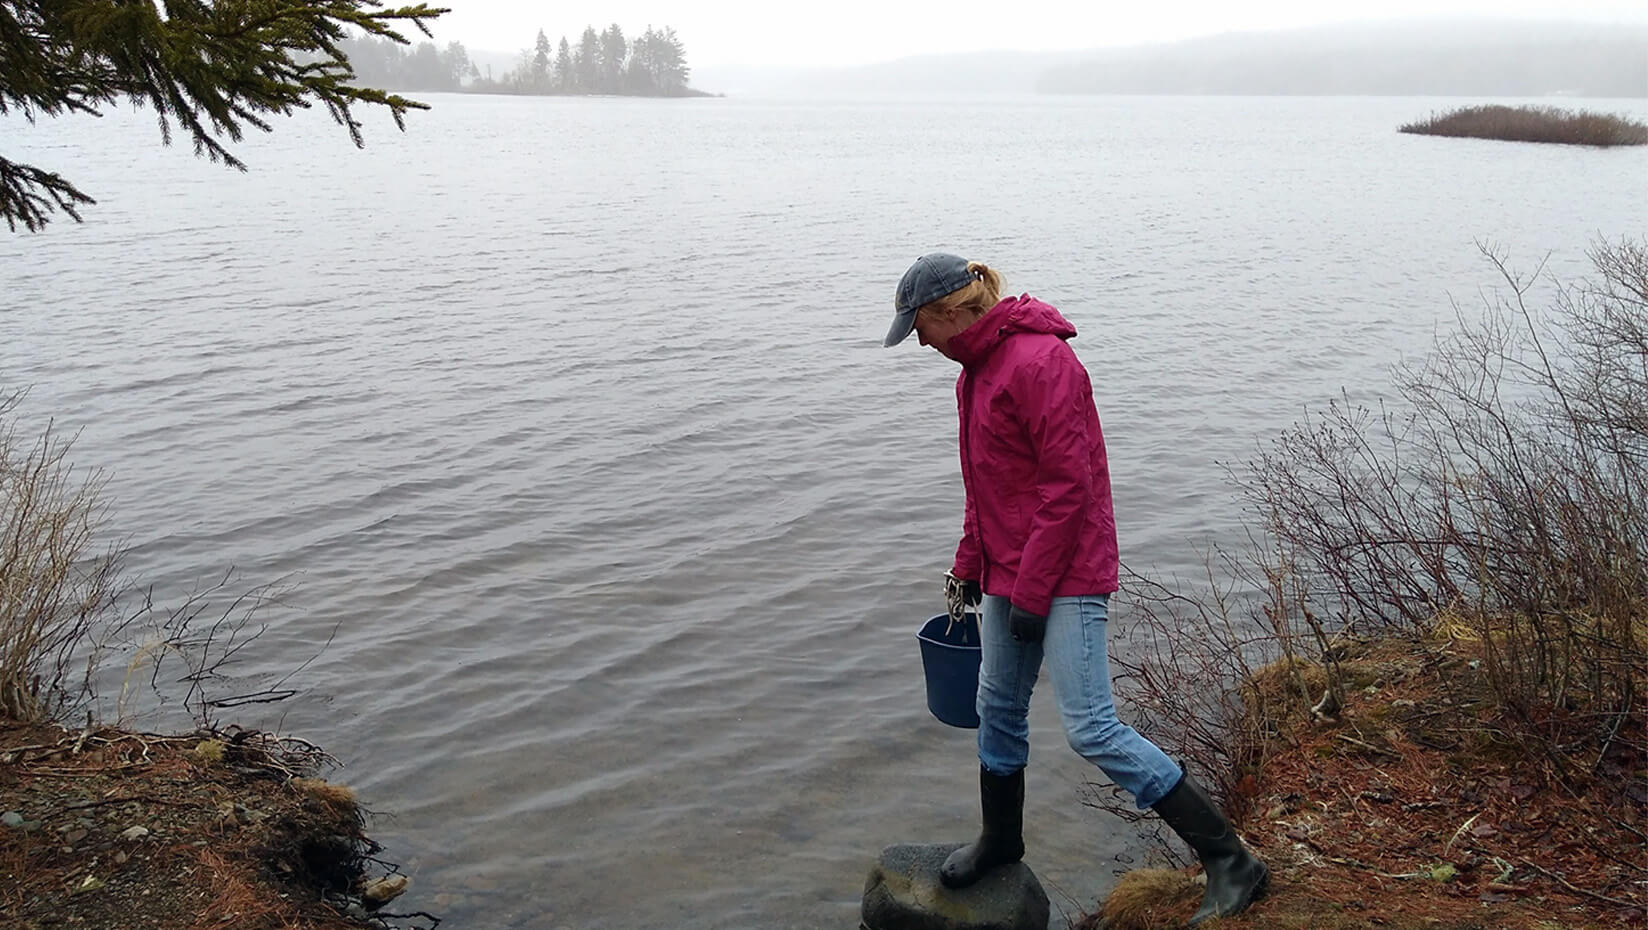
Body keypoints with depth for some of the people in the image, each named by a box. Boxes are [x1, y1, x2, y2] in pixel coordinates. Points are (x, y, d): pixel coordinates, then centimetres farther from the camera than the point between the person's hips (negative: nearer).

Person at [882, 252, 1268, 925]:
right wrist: (969, 567, 18)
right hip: (1008, 574, 9)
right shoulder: (977, 369, 12)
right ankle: (1001, 841, 39)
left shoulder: (1041, 362, -19)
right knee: (998, 710, 18)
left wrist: (1030, 593, -19)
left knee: (1091, 729, -11)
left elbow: (1069, 486, -21)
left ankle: (1228, 859, -3)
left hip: (1065, 578, -9)